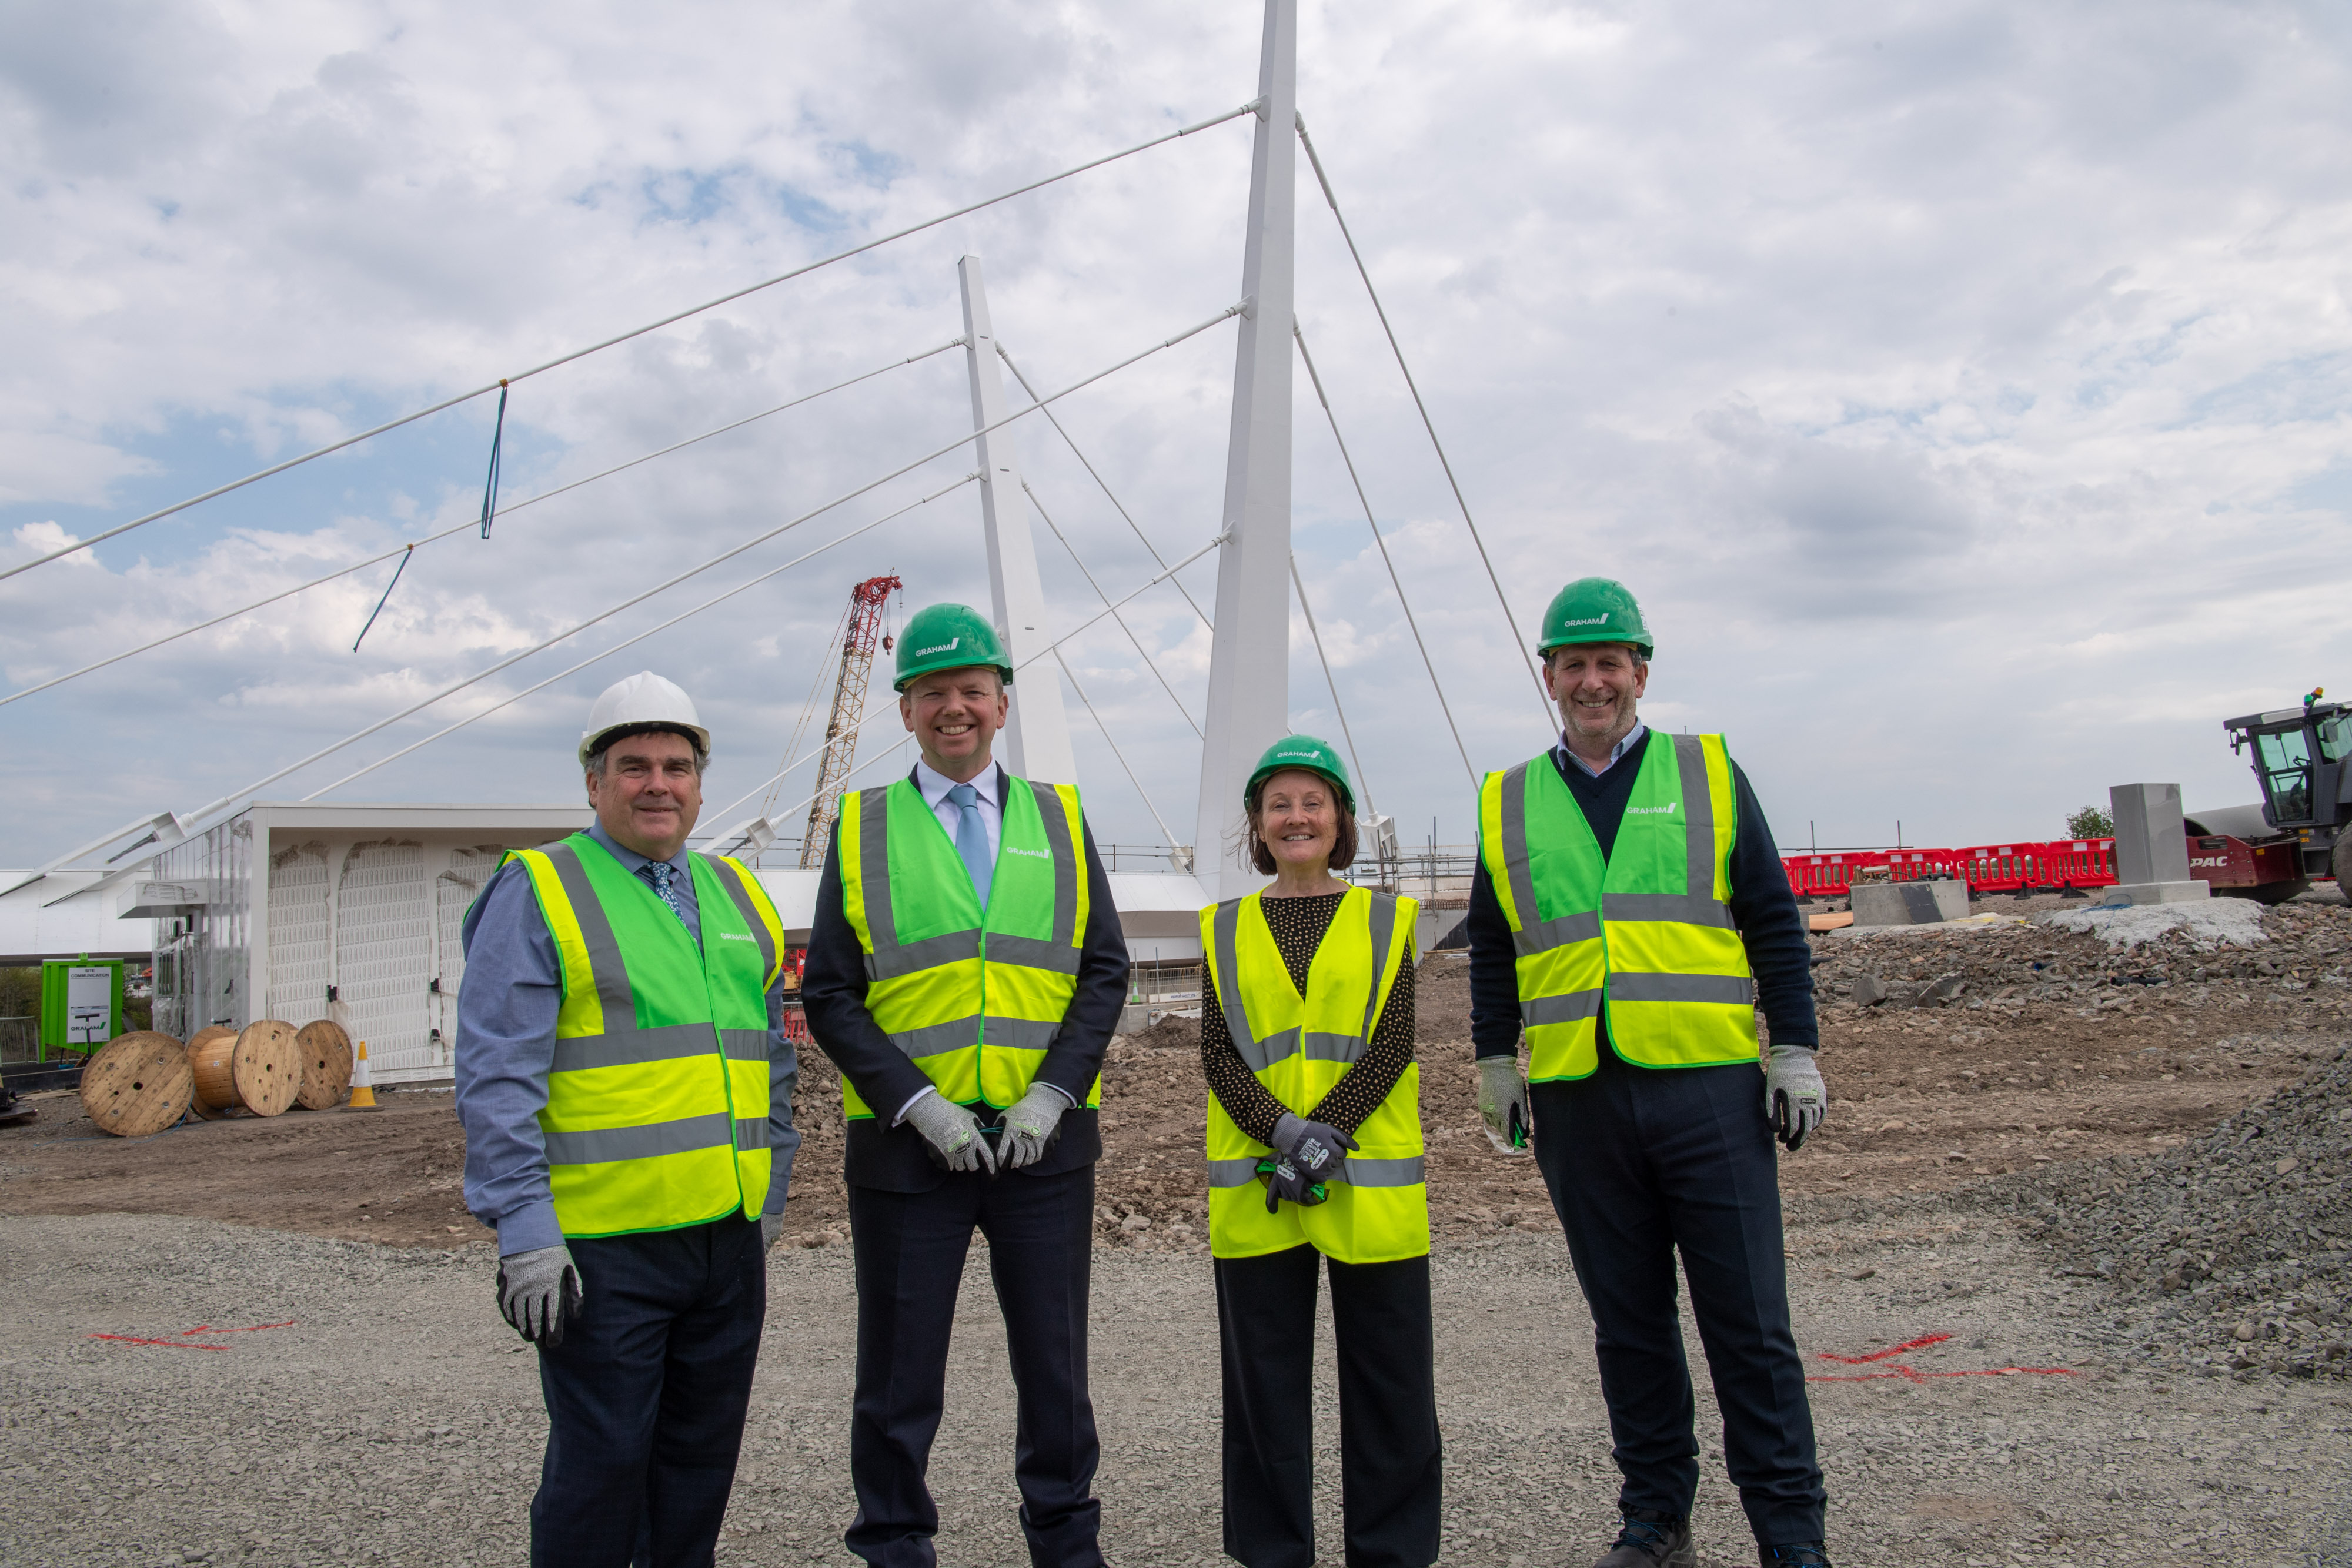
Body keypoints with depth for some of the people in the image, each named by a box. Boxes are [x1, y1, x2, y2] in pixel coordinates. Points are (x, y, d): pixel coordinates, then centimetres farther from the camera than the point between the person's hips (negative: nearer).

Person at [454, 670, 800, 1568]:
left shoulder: (736, 895, 14)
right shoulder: (538, 894, -4)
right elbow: (496, 1080, -10)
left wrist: (771, 1193, 17)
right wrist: (524, 1232, -16)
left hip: (729, 1238, 6)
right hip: (602, 1246, -6)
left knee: (703, 1458, 15)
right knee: (602, 1460, 1)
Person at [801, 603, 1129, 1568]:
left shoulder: (1060, 818, 8)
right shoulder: (861, 829, 4)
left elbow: (1105, 971, 4)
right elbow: (830, 996, 0)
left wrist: (1050, 1096, -9)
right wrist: (919, 1103, -12)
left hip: (1045, 1138, 1)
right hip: (907, 1145, -1)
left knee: (1055, 1362, 13)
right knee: (899, 1373, 9)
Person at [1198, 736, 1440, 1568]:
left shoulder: (1386, 920, 6)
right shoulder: (1225, 928, 10)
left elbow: (1393, 1045, -3)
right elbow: (1217, 1055, 1)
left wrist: (1324, 1134, -16)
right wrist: (1285, 1133, -14)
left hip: (1371, 1183, -1)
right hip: (1255, 1187, 1)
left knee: (1387, 1373, 5)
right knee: (1265, 1375, 7)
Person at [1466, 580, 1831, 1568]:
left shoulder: (1709, 774, 7)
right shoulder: (1507, 805, 11)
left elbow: (1773, 922, 7)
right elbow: (1491, 949, 16)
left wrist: (1796, 1052, 1)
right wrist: (1496, 1062, 11)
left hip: (1710, 1088, -1)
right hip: (1578, 1104, 2)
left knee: (1748, 1322, 2)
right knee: (1627, 1324, 11)